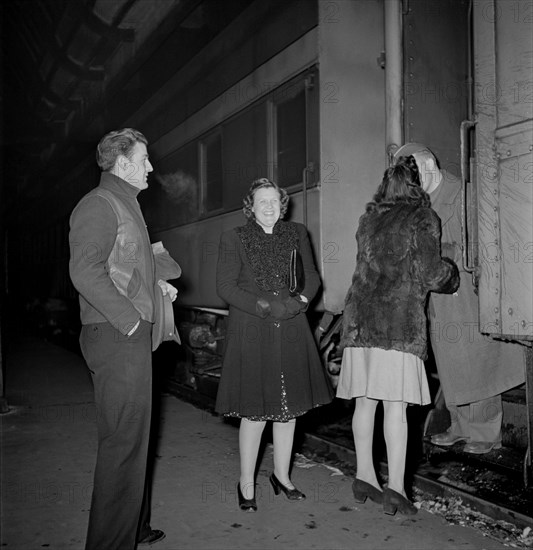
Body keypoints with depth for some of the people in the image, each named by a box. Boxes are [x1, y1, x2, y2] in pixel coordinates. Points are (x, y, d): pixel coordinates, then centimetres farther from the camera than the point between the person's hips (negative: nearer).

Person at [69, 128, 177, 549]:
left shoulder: (125, 204, 21)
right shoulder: (99, 204, -11)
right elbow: (86, 271, -22)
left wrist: (155, 284, 15)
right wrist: (130, 318, -21)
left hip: (132, 338, 11)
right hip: (116, 337, -10)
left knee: (133, 436, 18)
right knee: (124, 440, -6)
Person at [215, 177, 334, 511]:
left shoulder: (297, 234, 12)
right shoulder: (234, 239, 1)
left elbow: (312, 276, 12)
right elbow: (226, 286, -5)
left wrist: (300, 301, -8)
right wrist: (265, 306, -15)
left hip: (291, 332, 4)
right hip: (252, 334, -4)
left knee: (290, 406, 9)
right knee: (256, 411, -3)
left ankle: (282, 475, 27)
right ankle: (247, 483, 15)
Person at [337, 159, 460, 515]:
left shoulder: (369, 218, 17)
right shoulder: (422, 217, 2)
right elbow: (430, 274, -3)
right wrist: (451, 273, 19)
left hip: (360, 317, 5)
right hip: (400, 318, -5)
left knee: (365, 400, 10)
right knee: (396, 403, -4)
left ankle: (365, 476, 18)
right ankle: (396, 487, -2)